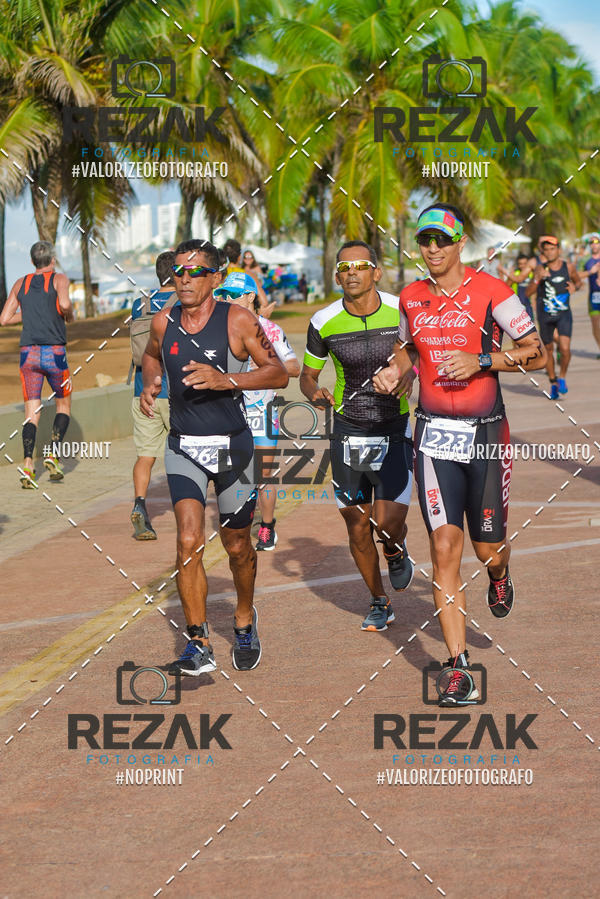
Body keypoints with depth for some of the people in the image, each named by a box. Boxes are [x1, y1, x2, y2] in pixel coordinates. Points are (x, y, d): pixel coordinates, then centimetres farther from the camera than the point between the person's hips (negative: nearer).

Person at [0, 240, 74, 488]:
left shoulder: (20, 284, 14)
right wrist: (70, 314, 4)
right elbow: (64, 304, -18)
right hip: (54, 352, -3)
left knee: (32, 413, 3)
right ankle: (53, 455, -2)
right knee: (63, 405, 16)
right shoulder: (59, 279, 2)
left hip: (28, 354, 3)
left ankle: (27, 465, -15)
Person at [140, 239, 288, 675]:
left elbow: (278, 373, -10)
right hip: (184, 446, 1)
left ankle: (245, 619, 40)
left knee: (237, 546, 12)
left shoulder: (238, 321, -10)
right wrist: (150, 384, 2)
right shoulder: (164, 322, 0)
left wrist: (225, 380, -24)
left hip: (232, 445, -1)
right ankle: (199, 646, -11)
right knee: (189, 541, -16)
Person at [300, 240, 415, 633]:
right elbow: (308, 375, 7)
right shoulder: (324, 322, -7)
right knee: (357, 528, 6)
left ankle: (397, 552, 21)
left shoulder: (403, 312, -10)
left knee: (387, 523, -17)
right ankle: (380, 604, 30)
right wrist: (315, 393, -14)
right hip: (348, 433, 2)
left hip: (395, 431, -2)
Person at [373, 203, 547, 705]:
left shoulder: (490, 291, -6)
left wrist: (482, 361, -18)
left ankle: (499, 575, 48)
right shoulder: (411, 298, 7)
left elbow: (538, 354, -5)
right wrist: (396, 371, 6)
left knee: (489, 549, 7)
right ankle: (459, 670, -5)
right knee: (444, 547, -7)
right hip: (434, 434, 2)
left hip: (486, 433, -2)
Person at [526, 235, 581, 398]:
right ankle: (553, 382, 29)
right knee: (548, 349, 11)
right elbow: (528, 293, -8)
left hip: (564, 314, -1)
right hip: (545, 315, 1)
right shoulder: (540, 268, -4)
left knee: (565, 348, -17)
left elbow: (578, 281, 19)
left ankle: (562, 377, 7)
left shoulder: (568, 267, -1)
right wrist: (537, 279, -24)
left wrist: (574, 286, -5)